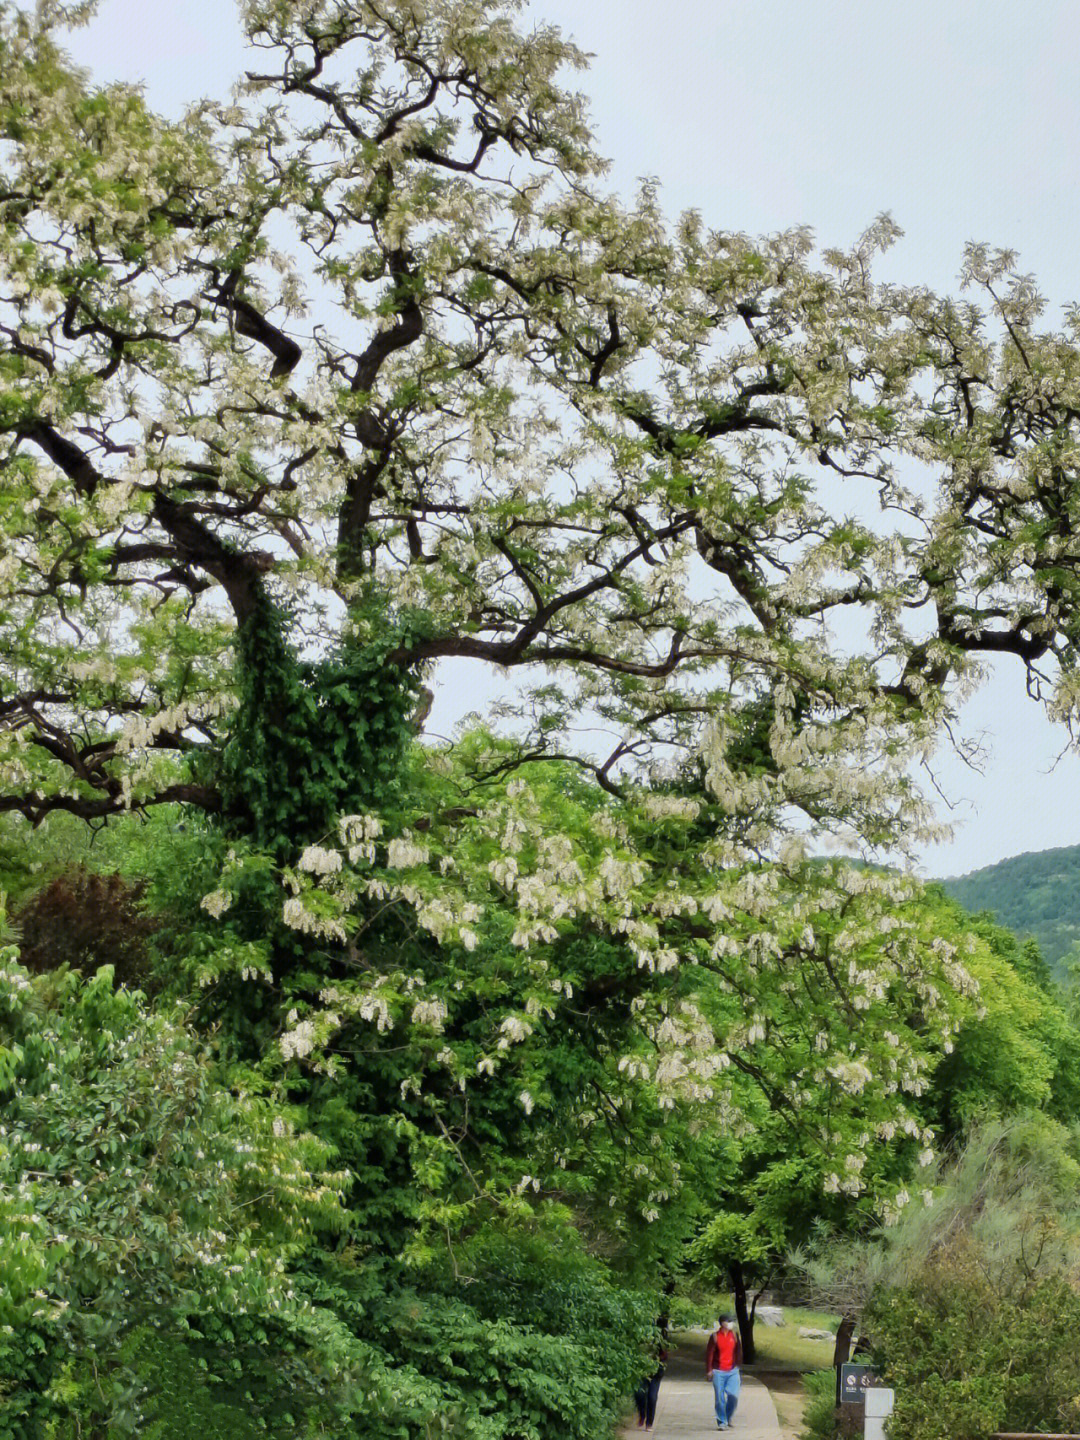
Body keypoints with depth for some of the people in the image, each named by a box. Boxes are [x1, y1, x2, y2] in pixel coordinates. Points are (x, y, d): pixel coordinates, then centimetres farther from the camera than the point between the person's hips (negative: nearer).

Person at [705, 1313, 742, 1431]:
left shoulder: (735, 1335, 5)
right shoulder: (715, 1337, -6)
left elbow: (738, 1351, 15)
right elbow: (709, 1354, -4)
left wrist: (738, 1366, 15)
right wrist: (709, 1370, -7)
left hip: (732, 1371, 2)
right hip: (718, 1372, -2)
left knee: (734, 1395, -8)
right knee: (720, 1398, -1)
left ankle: (729, 1417, 17)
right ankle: (722, 1422, 10)